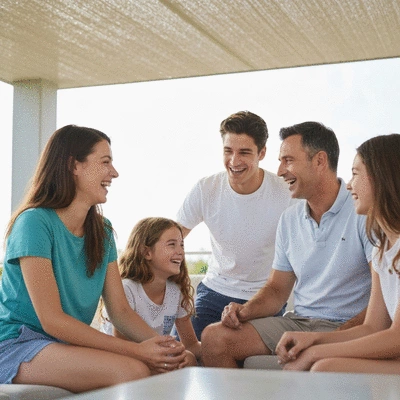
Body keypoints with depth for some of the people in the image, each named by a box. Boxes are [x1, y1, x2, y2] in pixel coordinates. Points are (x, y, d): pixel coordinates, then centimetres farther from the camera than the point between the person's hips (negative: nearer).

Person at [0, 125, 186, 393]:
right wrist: (135, 350, -25)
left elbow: (120, 310, 3)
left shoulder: (102, 231, 7)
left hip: (71, 346, 6)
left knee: (166, 368, -17)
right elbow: (52, 320, -20)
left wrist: (158, 342, -18)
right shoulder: (34, 222, -16)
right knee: (132, 370, -29)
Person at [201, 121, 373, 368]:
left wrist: (339, 336, -25)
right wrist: (245, 311, -3)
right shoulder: (290, 219, 13)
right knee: (214, 337, -11)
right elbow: (277, 290, 17)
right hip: (298, 321, 6)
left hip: (349, 327, -6)